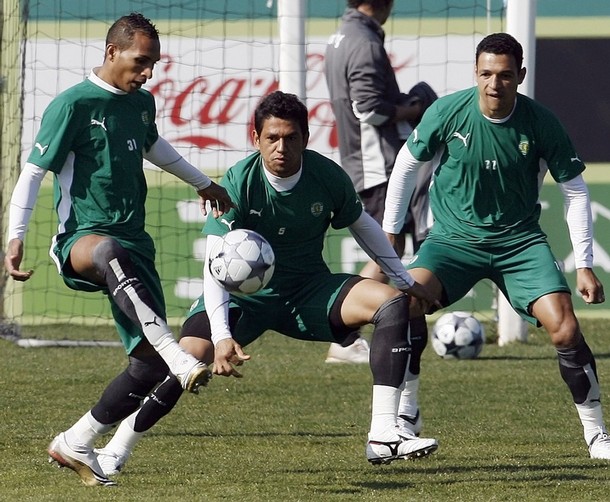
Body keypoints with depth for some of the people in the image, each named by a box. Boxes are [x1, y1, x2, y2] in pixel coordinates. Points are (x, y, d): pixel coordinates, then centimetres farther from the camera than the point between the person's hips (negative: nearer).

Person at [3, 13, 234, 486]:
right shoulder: (73, 105, -7)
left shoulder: (142, 103, 15)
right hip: (80, 239, -7)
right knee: (111, 251, -46)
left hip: (133, 244, 7)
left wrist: (204, 184, 51)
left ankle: (76, 444, 12)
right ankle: (179, 357, -59)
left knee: (149, 365, -6)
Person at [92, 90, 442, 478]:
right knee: (188, 357, -25)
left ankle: (384, 437, -22)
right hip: (245, 292, -3)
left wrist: (406, 280, 12)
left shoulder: (328, 177, -12)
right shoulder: (239, 183, -21)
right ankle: (116, 451, -7)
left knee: (394, 303, -19)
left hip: (310, 291, 3)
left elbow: (362, 226, 9)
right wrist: (222, 335, -38)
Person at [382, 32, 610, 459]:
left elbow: (575, 191, -2)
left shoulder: (541, 123, -12)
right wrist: (389, 237, 6)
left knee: (565, 329, -17)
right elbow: (408, 164, 4)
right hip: (454, 236, 0)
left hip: (520, 240, 0)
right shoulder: (447, 112, -13)